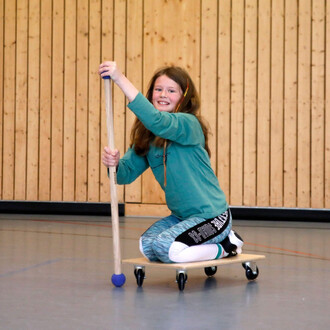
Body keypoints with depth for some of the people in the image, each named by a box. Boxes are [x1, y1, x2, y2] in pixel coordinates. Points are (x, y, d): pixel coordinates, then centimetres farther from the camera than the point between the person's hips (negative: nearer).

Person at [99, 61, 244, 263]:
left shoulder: (188, 124, -18)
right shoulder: (147, 136, 7)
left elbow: (156, 120, -39)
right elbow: (127, 173, 1)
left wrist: (120, 79, -43)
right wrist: (114, 163, -25)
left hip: (212, 216, -8)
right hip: (182, 215, 8)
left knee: (165, 248, -24)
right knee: (147, 246, -8)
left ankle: (225, 246, 1)